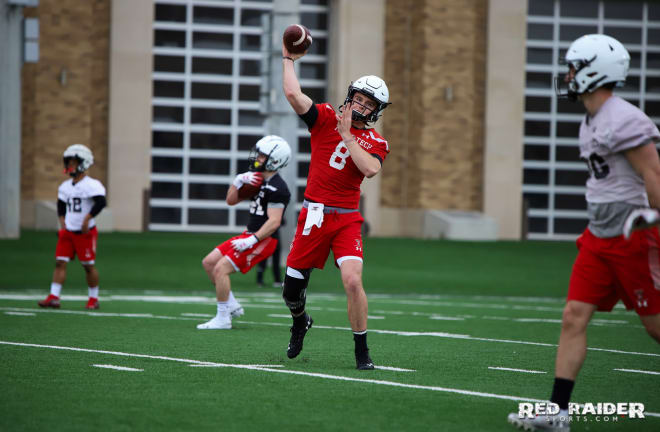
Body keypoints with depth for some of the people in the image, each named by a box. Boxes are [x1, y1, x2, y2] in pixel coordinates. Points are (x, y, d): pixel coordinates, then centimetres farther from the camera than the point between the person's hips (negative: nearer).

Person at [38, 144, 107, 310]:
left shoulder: (91, 185, -14)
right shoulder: (66, 186, 10)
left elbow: (101, 202, -26)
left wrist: (87, 219, -26)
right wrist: (63, 224, 14)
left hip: (85, 233, -7)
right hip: (68, 232, 7)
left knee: (88, 265, 2)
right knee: (60, 262, -2)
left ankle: (94, 299, 14)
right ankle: (54, 297, -5)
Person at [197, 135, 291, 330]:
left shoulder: (277, 188, -18)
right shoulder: (256, 180, 13)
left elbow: (274, 222, -24)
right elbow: (231, 200, 18)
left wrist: (252, 240, -27)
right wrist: (238, 181, 1)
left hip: (263, 240, -10)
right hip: (250, 234, 10)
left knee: (221, 269, -17)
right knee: (209, 262, 10)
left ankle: (223, 319, -9)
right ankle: (232, 306, 16)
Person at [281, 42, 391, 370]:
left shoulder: (376, 142, 5)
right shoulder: (325, 118, 3)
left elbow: (370, 169, -17)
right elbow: (293, 94, -11)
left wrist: (347, 135, -13)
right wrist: (288, 59, -4)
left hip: (347, 219, -1)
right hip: (314, 216, 1)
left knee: (353, 281, -20)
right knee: (291, 290, 7)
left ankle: (361, 351, -6)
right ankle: (300, 322, 43)